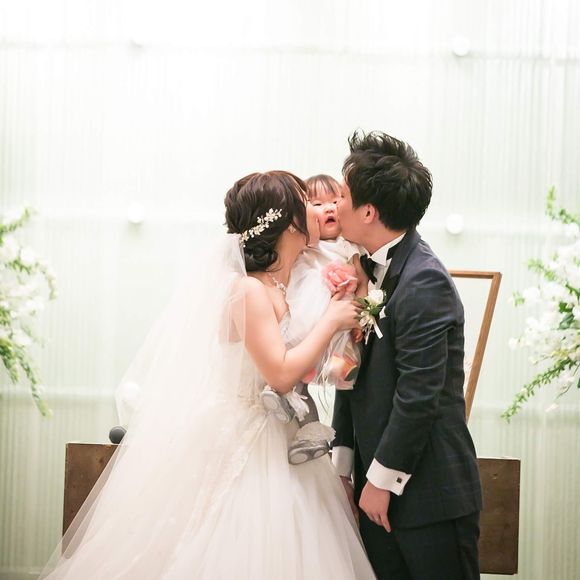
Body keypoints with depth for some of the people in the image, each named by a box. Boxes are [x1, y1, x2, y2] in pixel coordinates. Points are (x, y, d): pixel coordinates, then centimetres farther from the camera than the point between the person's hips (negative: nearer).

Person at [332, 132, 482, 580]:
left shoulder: (424, 283, -18)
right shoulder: (370, 269, 8)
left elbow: (419, 394, -20)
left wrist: (382, 480, -13)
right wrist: (343, 464, 11)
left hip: (430, 492, -8)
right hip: (378, 489, 8)